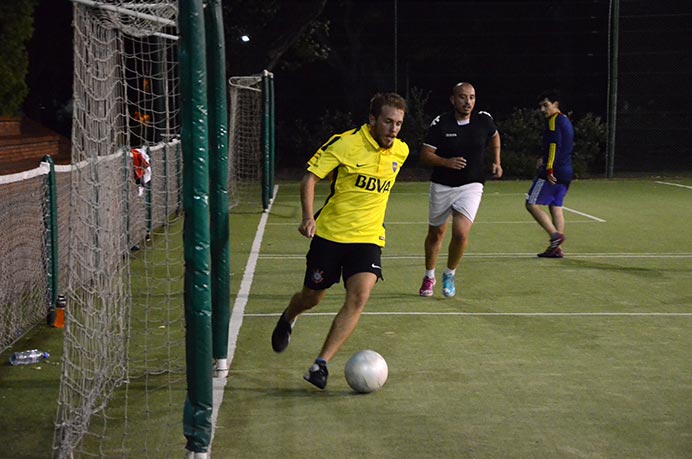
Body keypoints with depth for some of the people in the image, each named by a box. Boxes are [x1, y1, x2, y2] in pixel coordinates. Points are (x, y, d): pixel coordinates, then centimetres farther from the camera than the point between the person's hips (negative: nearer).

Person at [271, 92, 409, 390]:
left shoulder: (400, 151, 4)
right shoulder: (344, 143, -12)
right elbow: (310, 177, -12)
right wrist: (308, 216, -24)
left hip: (368, 238, 3)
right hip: (329, 234, -3)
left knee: (359, 297, -19)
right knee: (311, 298, 9)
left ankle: (320, 365, -14)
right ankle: (288, 319, 47)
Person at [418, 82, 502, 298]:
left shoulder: (484, 120, -4)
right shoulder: (440, 123, -9)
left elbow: (495, 136, 20)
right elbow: (425, 154, -9)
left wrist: (497, 162, 13)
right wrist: (447, 162, -25)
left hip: (471, 186, 0)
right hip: (441, 186, 0)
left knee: (461, 233, -18)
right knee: (435, 233, 14)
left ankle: (450, 274, 9)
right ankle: (429, 276, 36)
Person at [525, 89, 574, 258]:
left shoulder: (554, 120, -8)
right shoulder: (566, 121, 20)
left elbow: (554, 145, -19)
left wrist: (549, 169, -23)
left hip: (553, 172, -9)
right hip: (566, 173, 9)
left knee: (532, 204, -6)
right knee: (555, 207, 8)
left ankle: (555, 235, -15)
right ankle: (556, 248, 4)